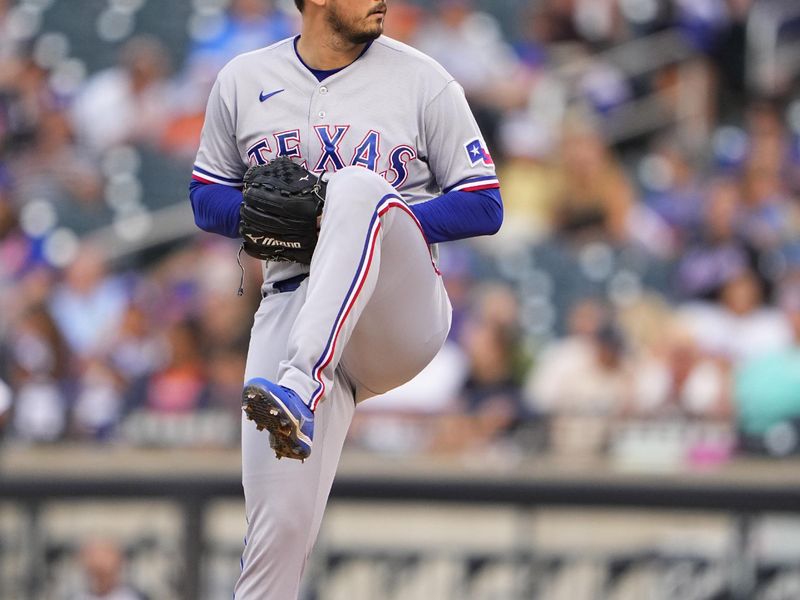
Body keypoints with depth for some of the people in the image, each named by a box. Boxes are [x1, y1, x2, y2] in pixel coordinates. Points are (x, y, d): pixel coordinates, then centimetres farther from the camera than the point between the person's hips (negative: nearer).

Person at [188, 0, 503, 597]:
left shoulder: (423, 80, 4)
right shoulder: (243, 82, 10)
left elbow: (483, 207, 2)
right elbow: (208, 199, 18)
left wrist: (365, 220, -13)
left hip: (401, 312, -2)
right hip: (290, 301, 2)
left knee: (357, 188, -33)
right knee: (280, 524, -13)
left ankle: (301, 390, -48)